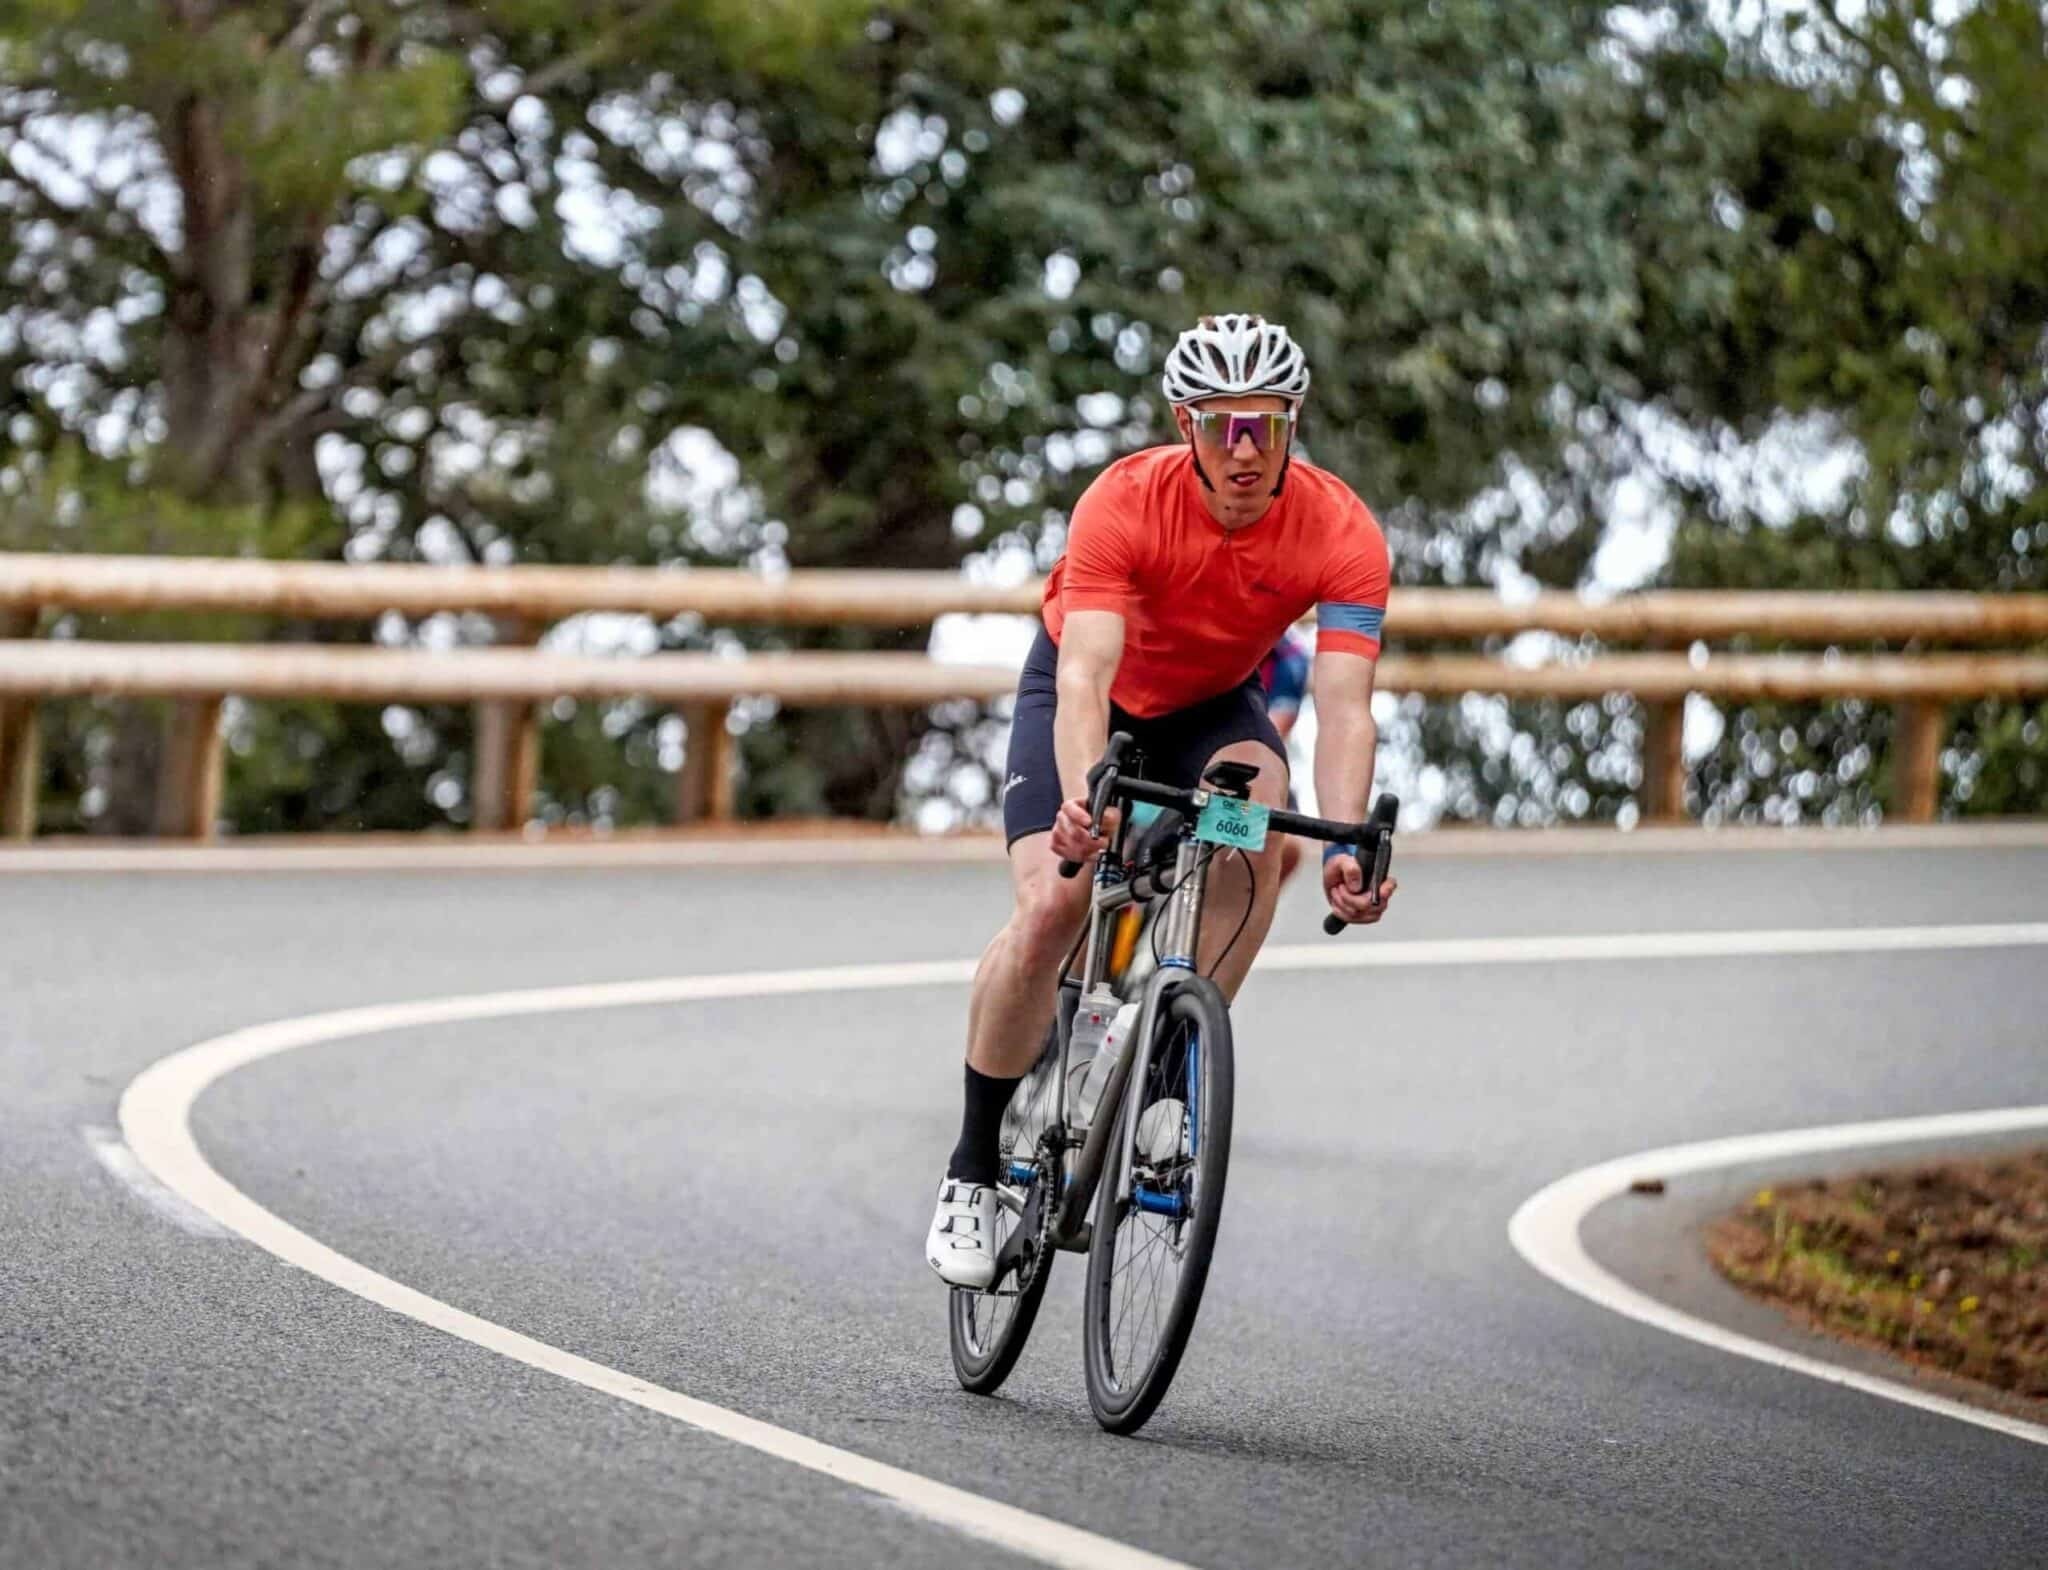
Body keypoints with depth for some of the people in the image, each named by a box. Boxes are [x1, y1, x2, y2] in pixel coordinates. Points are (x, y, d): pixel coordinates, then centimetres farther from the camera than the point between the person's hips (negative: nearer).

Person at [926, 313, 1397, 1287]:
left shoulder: (1341, 533, -28)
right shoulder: (1125, 504, -33)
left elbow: (1343, 706, -34)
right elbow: (1087, 674, -42)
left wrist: (1347, 848, -51)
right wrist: (1082, 803, -60)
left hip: (1213, 703, 2)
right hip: (1082, 693, -2)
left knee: (1260, 815, -31)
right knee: (1051, 907, -21)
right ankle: (973, 1170, -4)